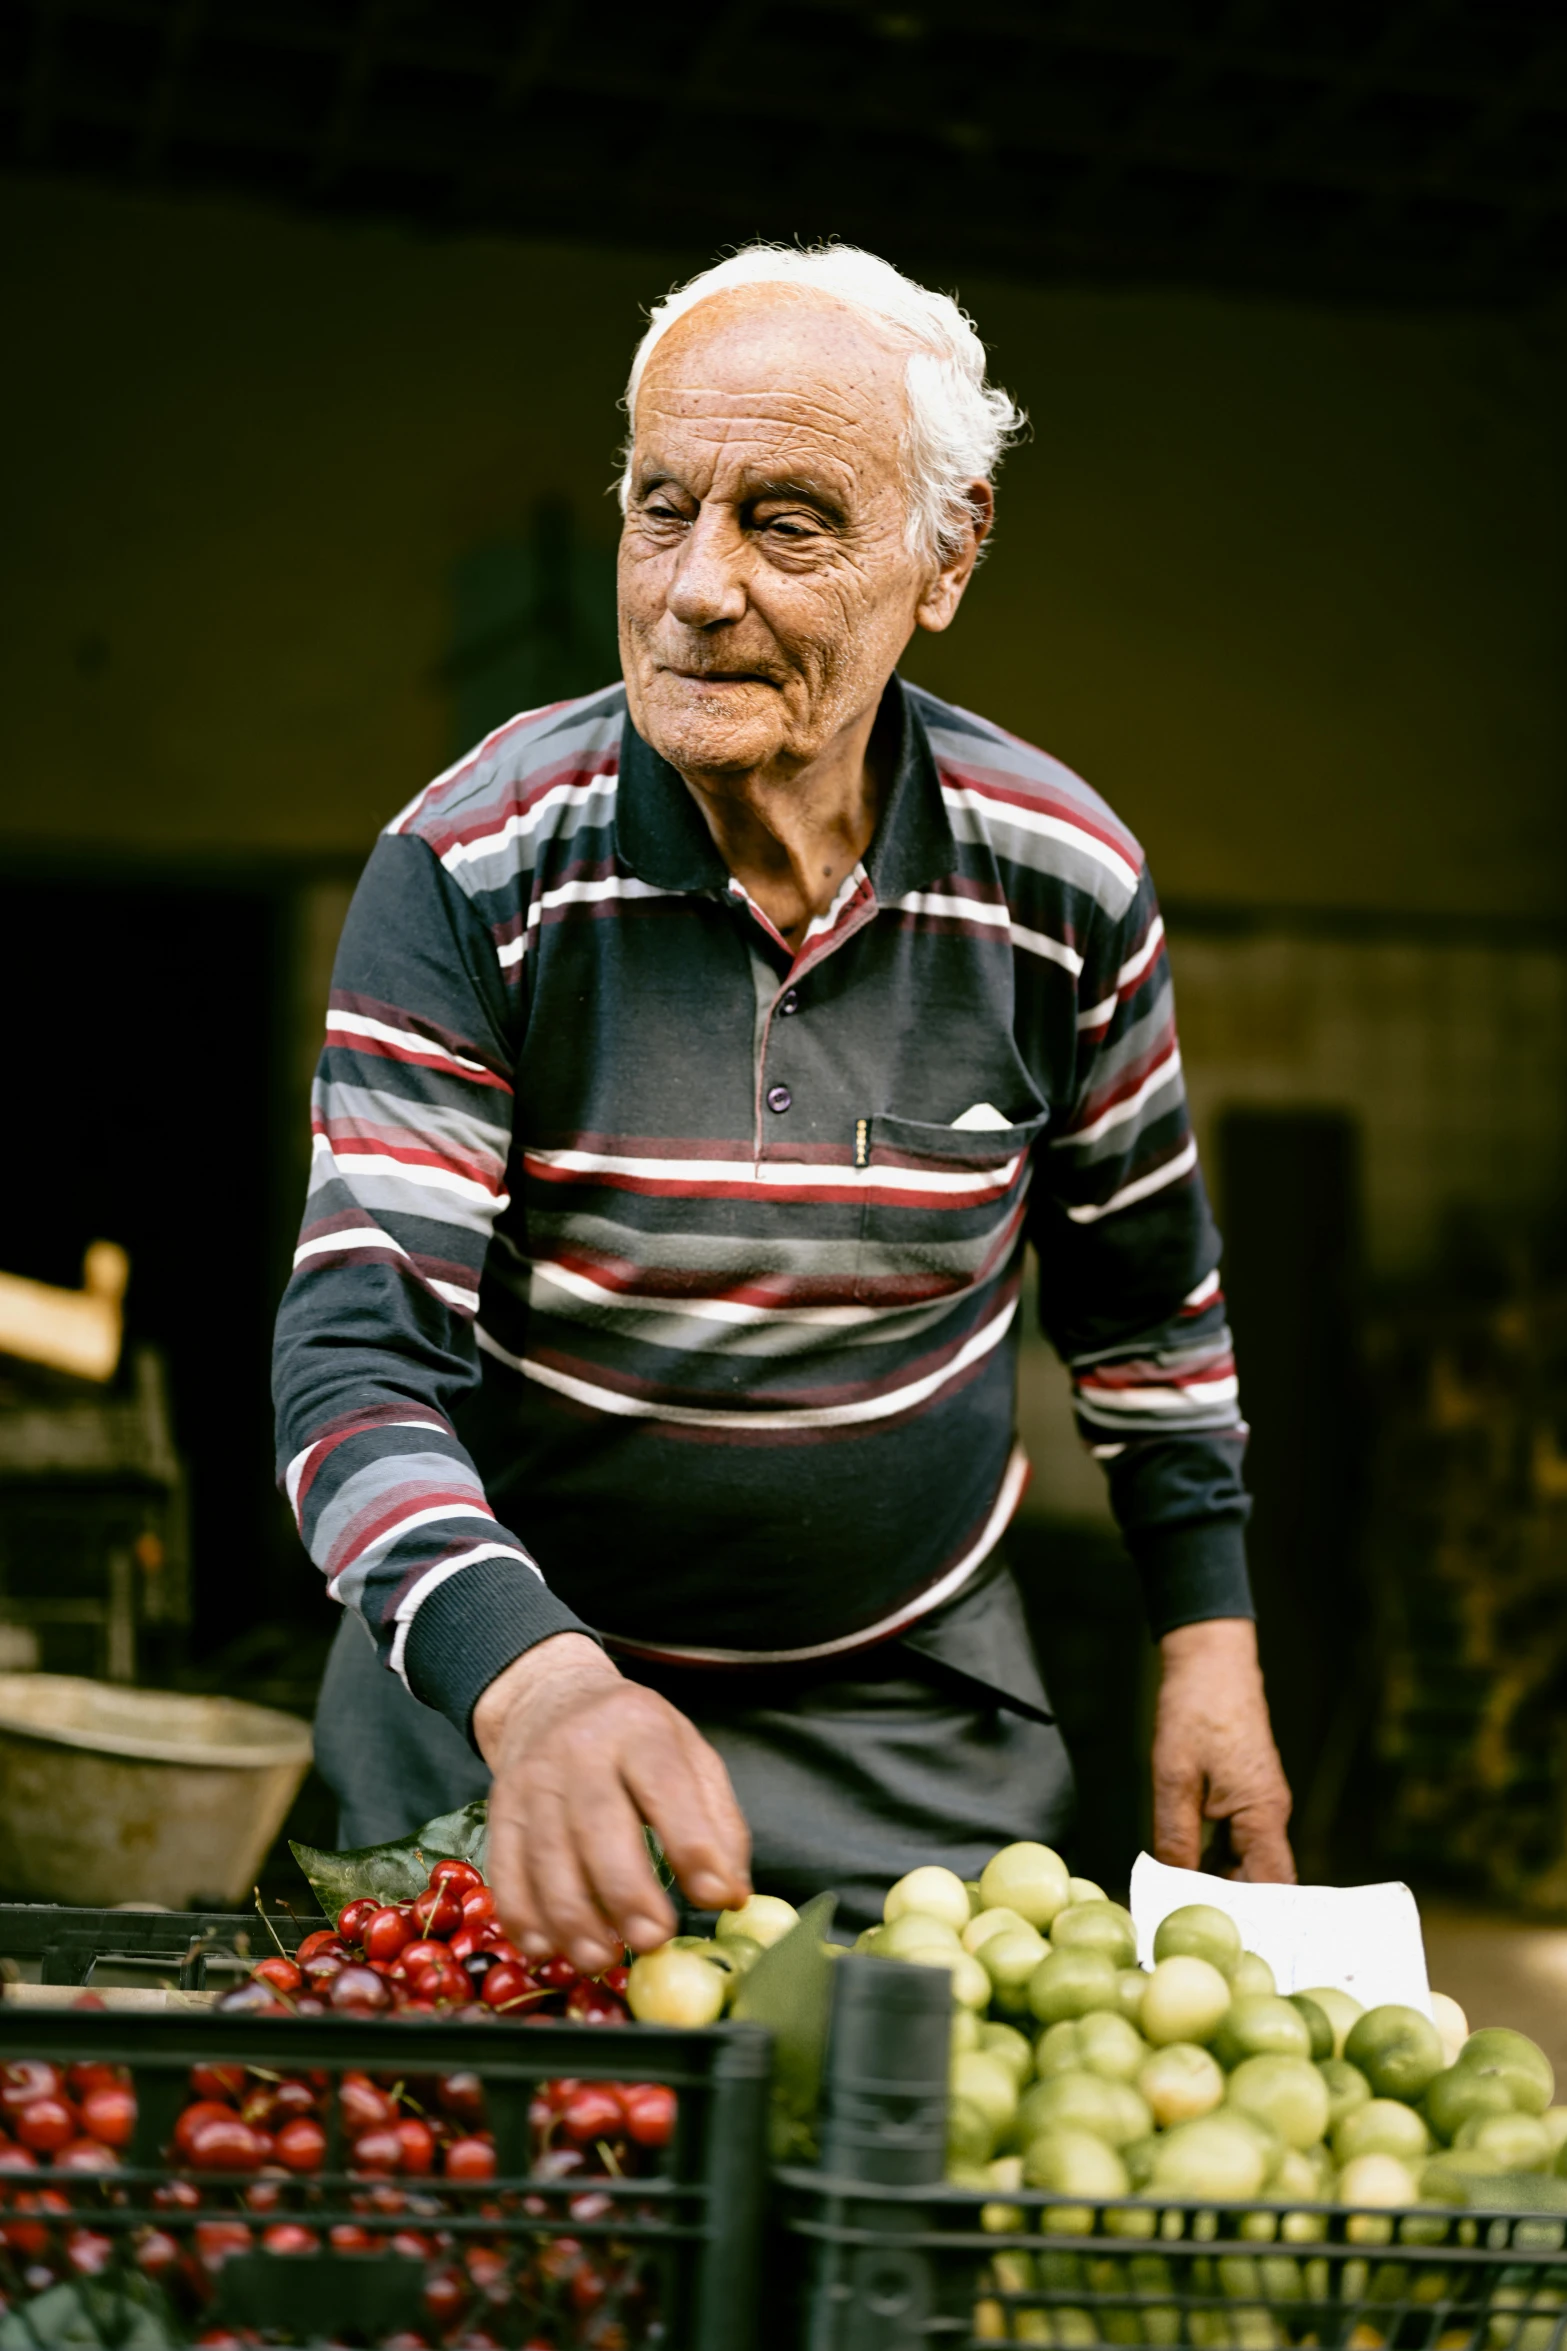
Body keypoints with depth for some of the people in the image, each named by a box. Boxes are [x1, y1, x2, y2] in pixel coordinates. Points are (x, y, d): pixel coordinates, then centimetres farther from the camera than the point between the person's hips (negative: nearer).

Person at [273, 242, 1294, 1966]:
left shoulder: (1062, 881, -10)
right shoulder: (472, 869, -19)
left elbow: (1144, 1288, 6)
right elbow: (361, 1359, -25)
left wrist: (1211, 1645, 5)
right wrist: (531, 1681, -42)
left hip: (920, 1718, 2)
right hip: (503, 1710, -1)